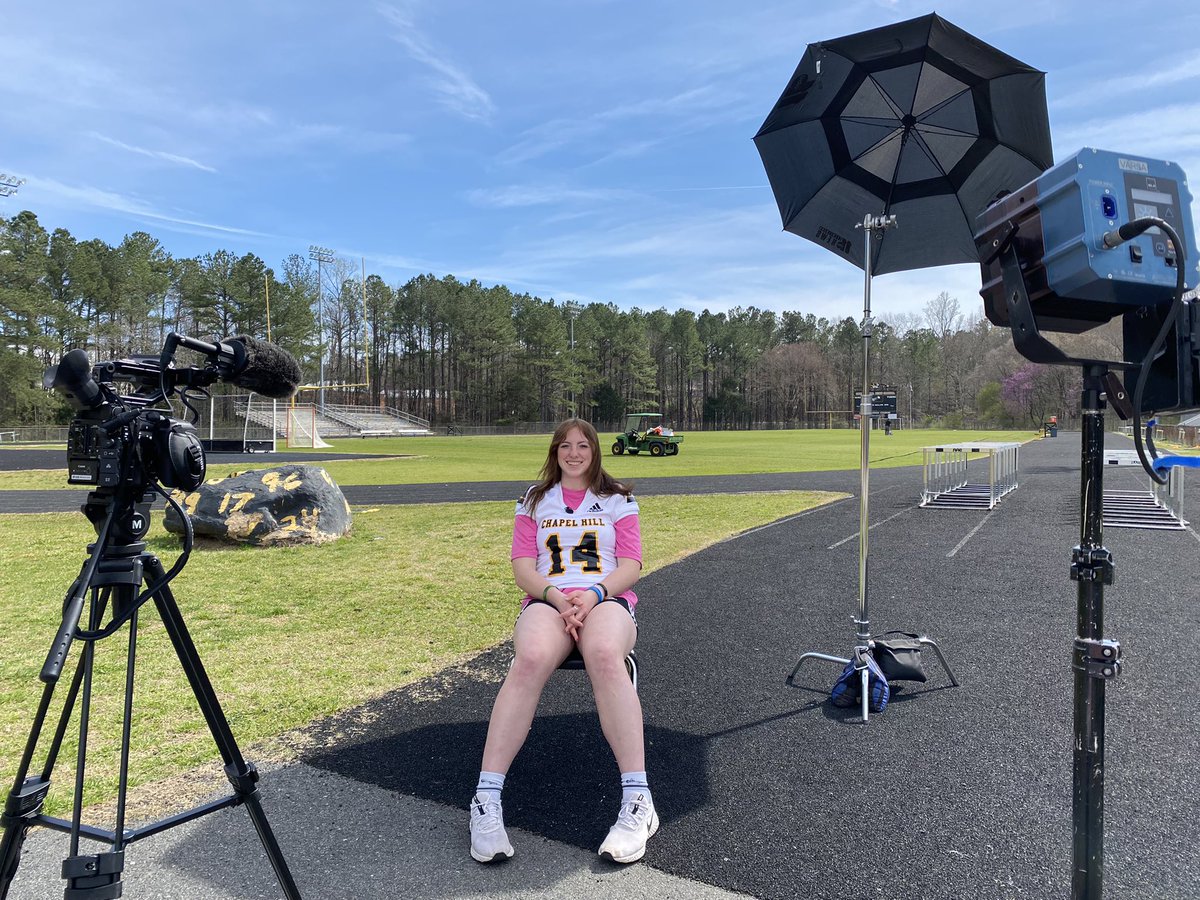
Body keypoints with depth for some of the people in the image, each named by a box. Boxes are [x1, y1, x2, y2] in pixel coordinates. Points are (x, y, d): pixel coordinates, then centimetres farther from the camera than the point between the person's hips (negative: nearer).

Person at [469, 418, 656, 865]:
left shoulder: (618, 499, 16)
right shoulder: (535, 500, 19)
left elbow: (631, 565, 6)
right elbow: (522, 565, 8)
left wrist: (594, 594, -14)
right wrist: (557, 597, -13)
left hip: (607, 598, 0)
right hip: (547, 599, 1)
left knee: (604, 656, -39)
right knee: (531, 660, -37)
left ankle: (637, 799, -39)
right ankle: (486, 799, -35)